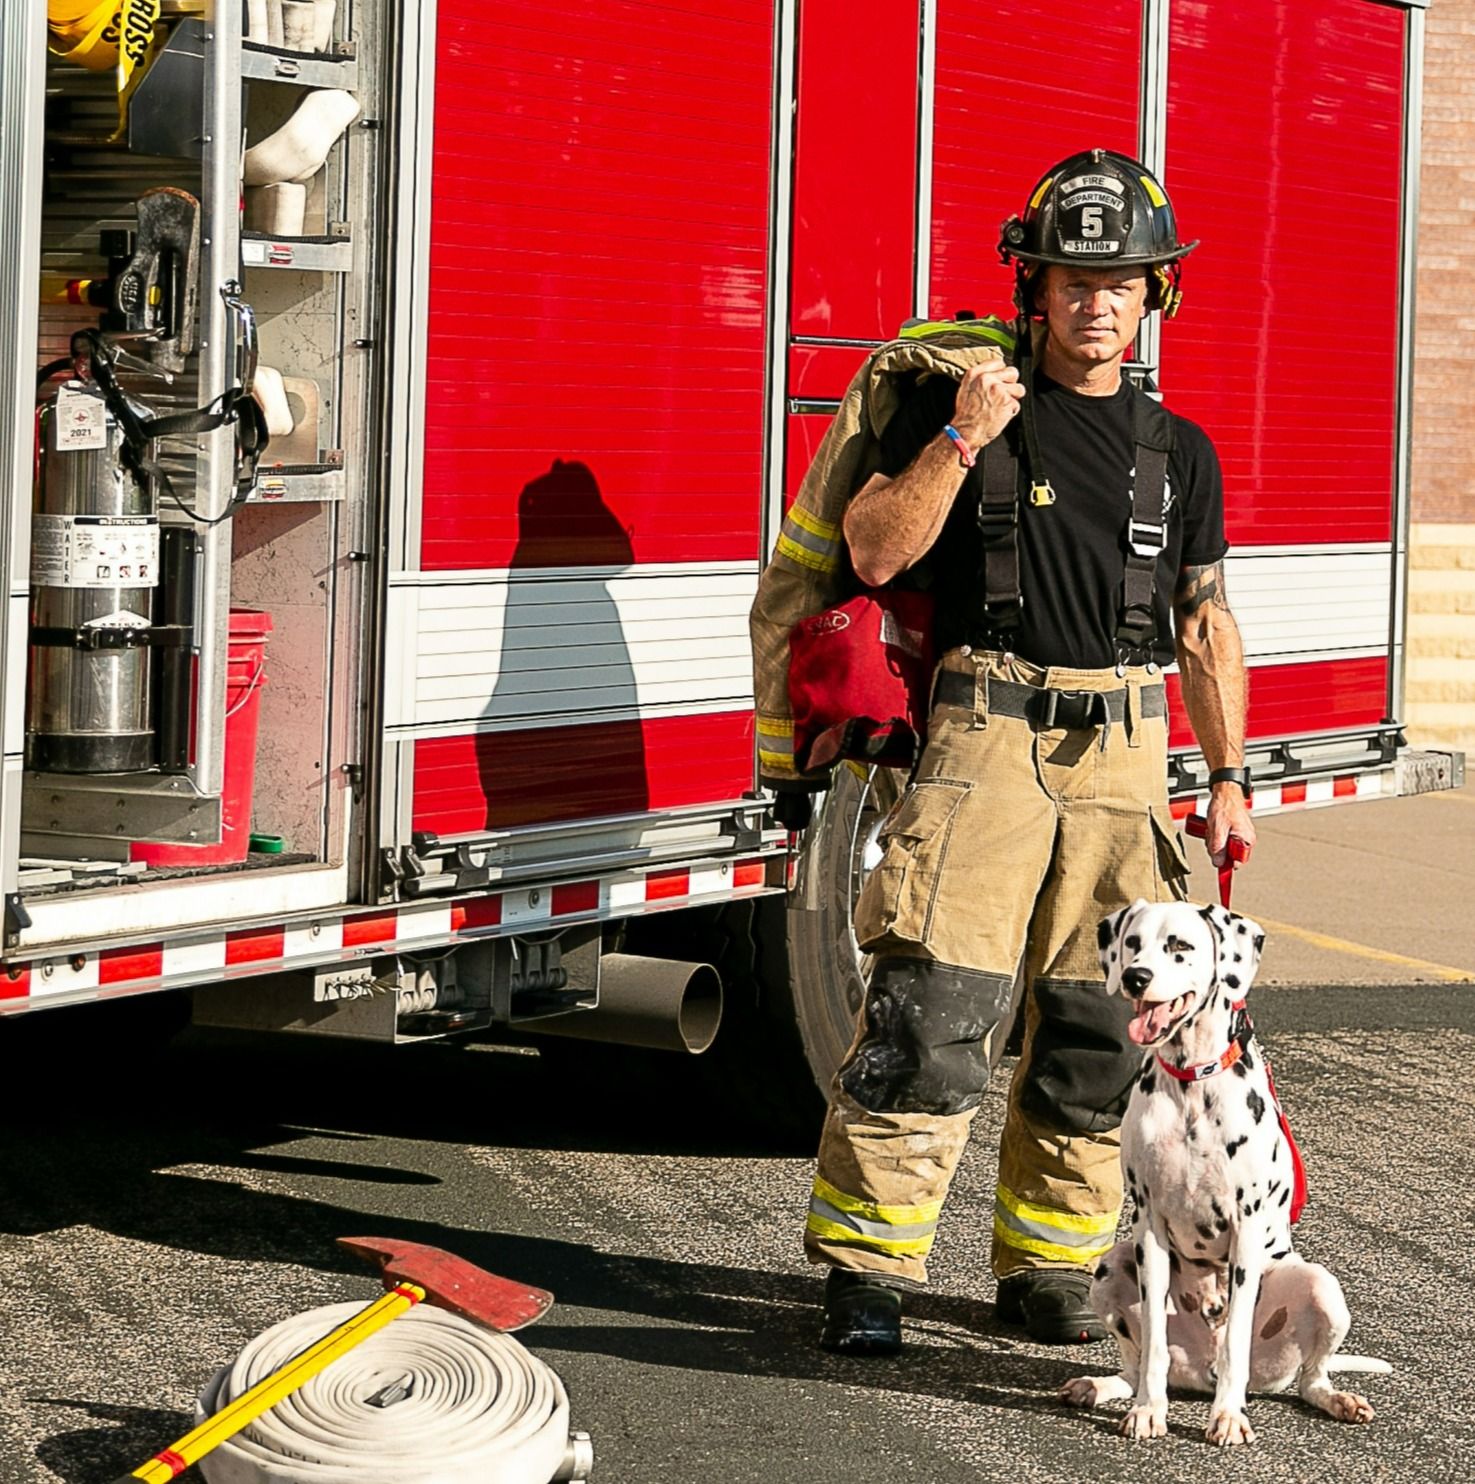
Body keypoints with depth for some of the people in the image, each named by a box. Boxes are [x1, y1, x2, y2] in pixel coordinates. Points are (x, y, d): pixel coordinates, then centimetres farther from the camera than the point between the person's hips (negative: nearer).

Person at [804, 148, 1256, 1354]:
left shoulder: (1179, 452, 12)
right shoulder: (963, 401, 2)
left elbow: (1204, 625, 15)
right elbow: (875, 551, -6)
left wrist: (1228, 776, 10)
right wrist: (961, 441, -16)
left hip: (1124, 761, 4)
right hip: (988, 744, -4)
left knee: (1098, 1030, 6)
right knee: (933, 1015, -10)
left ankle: (1048, 1265, 17)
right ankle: (868, 1266, -4)